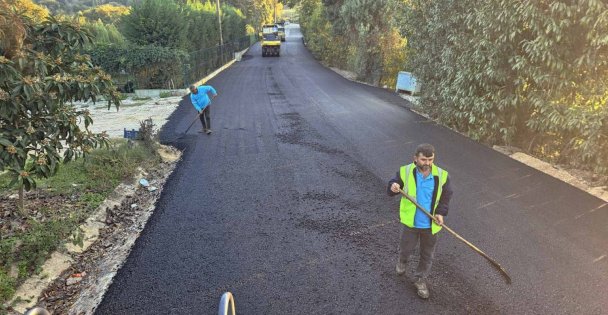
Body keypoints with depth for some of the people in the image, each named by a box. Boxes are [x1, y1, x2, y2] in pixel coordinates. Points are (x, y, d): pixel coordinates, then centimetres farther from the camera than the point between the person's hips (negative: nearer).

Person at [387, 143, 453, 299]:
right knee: (406, 249, 19)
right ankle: (402, 262, 54)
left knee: (427, 255, 16)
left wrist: (441, 213, -14)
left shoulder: (442, 175, -12)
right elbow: (391, 189, -4)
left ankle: (420, 279, 39)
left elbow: (446, 196, 1)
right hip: (410, 222, -1)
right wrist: (393, 187, -28)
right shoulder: (405, 172, -15)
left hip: (430, 224, 1)